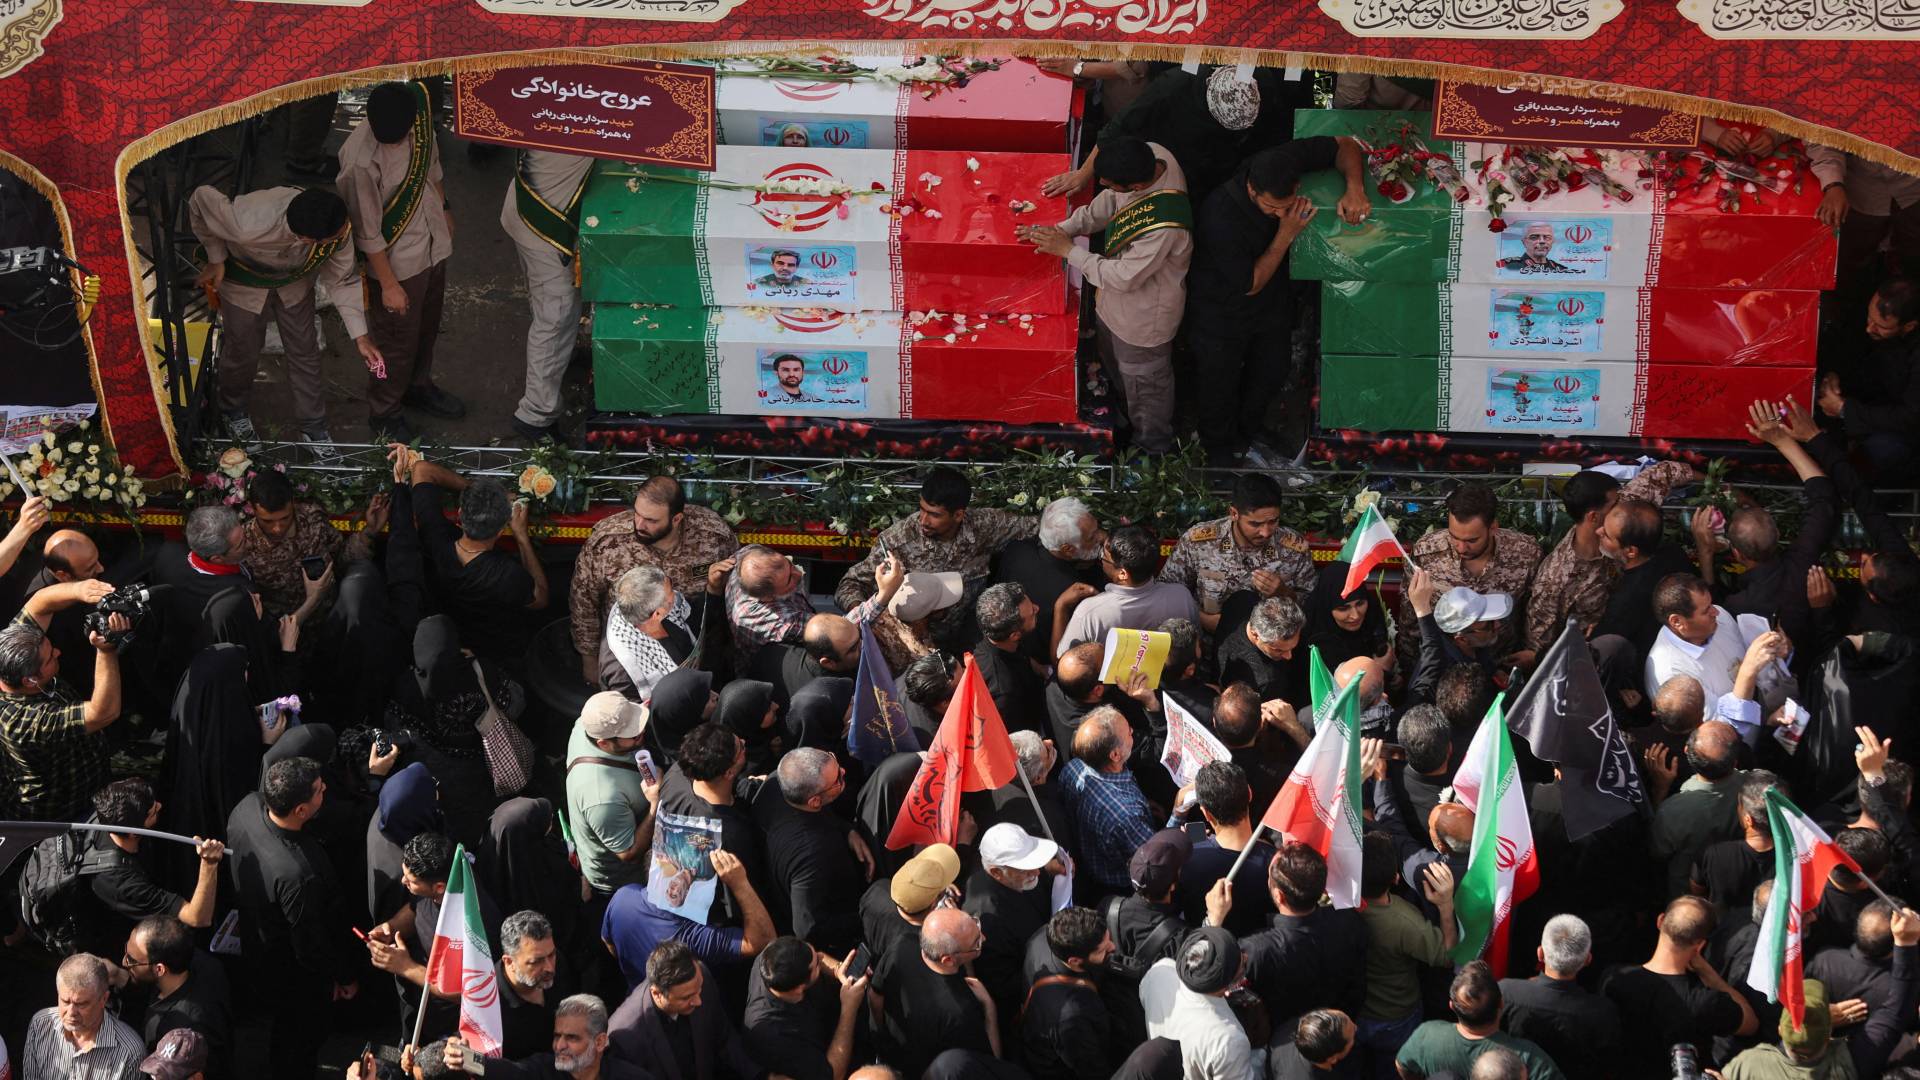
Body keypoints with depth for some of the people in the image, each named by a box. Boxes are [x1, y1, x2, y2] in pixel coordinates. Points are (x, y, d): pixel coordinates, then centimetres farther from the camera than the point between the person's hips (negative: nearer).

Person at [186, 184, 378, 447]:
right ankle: (233, 411, 45)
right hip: (245, 282, -3)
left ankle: (312, 425, 35)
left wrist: (360, 336, -19)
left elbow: (342, 280, -16)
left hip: (295, 278, 3)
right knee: (244, 351, 14)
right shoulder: (251, 226, -48)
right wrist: (215, 260, -18)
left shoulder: (338, 223, -35)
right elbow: (202, 198, -28)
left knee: (304, 350, 12)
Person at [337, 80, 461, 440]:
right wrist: (388, 284, -15)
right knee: (397, 340, 14)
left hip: (432, 245, 6)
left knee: (427, 326, 27)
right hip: (397, 261, -6)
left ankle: (418, 387, 52)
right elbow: (368, 232, -23)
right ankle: (383, 413, 38)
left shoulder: (419, 104, -16)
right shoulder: (361, 161, -35)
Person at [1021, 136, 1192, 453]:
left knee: (1144, 385, 21)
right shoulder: (1151, 154, -23)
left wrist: (1068, 251, -22)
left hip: (1143, 316, -8)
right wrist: (1062, 228, -13)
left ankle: (1151, 446, 49)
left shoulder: (1163, 226, -45)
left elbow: (1124, 277, -30)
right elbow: (1108, 204, -5)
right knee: (1114, 360, 34)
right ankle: (1128, 414, 63)